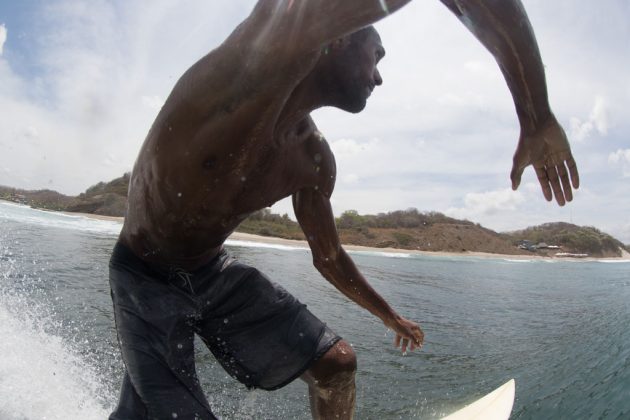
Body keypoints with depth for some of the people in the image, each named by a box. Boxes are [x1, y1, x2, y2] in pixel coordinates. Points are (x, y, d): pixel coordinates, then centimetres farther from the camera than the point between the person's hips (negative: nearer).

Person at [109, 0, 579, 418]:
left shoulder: (313, 162, -5)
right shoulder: (271, 47, -26)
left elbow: (329, 257, 11)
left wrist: (390, 316, 22)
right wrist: (536, 118, -25)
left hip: (216, 272, 6)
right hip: (146, 279, -6)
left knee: (337, 362, 6)